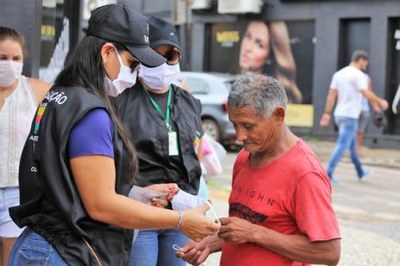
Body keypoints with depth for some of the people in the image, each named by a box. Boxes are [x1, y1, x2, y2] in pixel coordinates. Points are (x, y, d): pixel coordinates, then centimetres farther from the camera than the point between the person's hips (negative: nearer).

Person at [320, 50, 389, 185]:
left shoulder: (338, 74, 10)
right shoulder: (358, 75, -12)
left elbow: (331, 95, 7)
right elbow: (367, 94, -19)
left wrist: (327, 113, 7)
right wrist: (380, 102, -4)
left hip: (339, 114, 8)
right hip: (350, 116, -8)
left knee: (352, 144, 19)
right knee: (342, 145, -7)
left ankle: (361, 173, 30)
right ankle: (328, 174, -12)